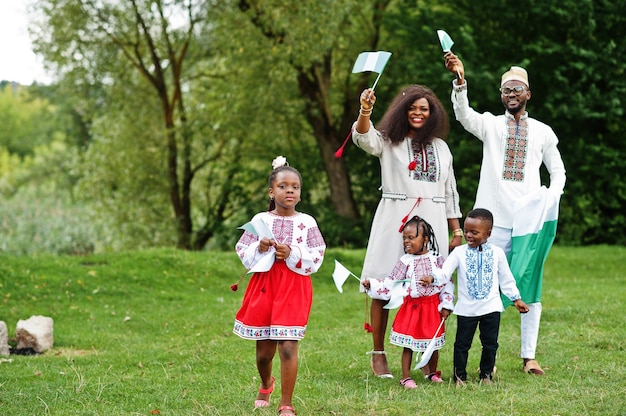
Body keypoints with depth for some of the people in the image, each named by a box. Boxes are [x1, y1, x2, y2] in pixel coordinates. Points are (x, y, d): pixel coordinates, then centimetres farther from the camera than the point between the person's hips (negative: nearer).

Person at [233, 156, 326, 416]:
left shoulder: (307, 223, 1)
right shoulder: (260, 221, 3)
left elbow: (317, 258, -2)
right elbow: (243, 253, 6)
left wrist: (292, 254, -15)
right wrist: (259, 248, -13)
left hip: (295, 289, -2)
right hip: (264, 286, 2)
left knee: (288, 346, -11)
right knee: (264, 350, 11)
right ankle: (266, 385, 43)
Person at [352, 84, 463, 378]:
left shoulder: (440, 147, 15)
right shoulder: (388, 142, 5)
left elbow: (450, 192, 18)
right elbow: (363, 138, -18)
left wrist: (457, 231, 14)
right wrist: (365, 112, -38)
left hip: (432, 222, 3)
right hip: (394, 221, -2)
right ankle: (378, 354, 5)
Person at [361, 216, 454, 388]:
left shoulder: (437, 260, -3)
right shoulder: (405, 262, -2)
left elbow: (447, 283, 0)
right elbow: (391, 283, -1)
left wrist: (446, 305, -4)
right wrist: (372, 285, -13)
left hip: (432, 307, 0)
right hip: (411, 307, 0)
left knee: (434, 342, 10)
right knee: (408, 343, 1)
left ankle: (432, 372, 30)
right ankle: (406, 377, 9)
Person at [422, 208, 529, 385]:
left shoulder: (497, 253, 1)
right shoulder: (459, 253, -3)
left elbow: (506, 278, 11)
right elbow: (445, 272, -11)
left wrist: (516, 299, 13)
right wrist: (432, 279, -32)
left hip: (491, 307, 1)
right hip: (466, 308, -1)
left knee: (490, 343, 8)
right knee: (462, 344, 3)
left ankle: (486, 374, 23)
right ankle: (460, 376, 14)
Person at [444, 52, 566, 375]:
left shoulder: (542, 132, 12)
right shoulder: (491, 124, 8)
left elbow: (558, 172, 19)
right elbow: (464, 115, -13)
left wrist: (552, 197, -1)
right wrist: (459, 79, -30)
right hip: (495, 221, -1)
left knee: (531, 289, 1)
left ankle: (529, 357, 6)